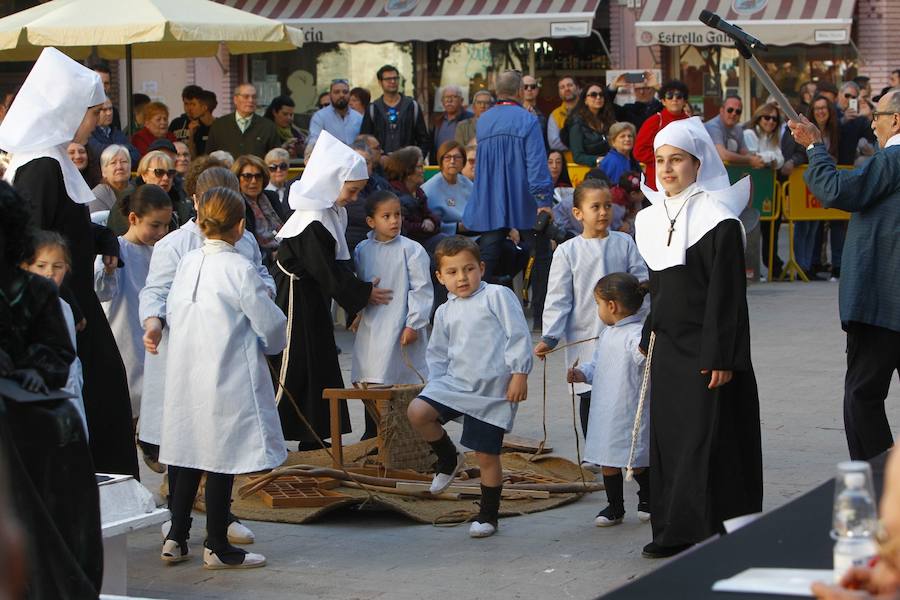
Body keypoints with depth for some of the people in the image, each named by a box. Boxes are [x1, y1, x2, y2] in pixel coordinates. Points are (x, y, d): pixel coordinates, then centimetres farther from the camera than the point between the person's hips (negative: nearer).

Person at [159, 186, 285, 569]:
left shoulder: (188, 263, 3)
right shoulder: (240, 269, -15)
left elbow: (172, 313, 11)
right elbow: (270, 322, -11)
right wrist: (270, 344, 11)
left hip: (185, 373, 6)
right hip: (228, 376, -6)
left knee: (189, 454, 15)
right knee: (222, 456, 1)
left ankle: (176, 538, 19)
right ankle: (217, 547, 7)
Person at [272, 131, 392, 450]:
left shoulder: (332, 214, 7)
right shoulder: (311, 223, -24)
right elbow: (327, 273, -21)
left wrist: (359, 288, 5)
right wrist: (364, 293, -12)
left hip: (313, 301, 10)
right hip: (296, 301, -10)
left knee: (320, 363, 13)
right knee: (291, 367, -5)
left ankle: (312, 435, 20)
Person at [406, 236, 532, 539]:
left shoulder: (497, 296, -3)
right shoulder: (445, 312, 14)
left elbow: (518, 335, -7)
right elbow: (437, 353, 22)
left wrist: (519, 374, -12)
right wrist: (436, 383, 10)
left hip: (493, 390, -5)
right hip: (454, 383, 5)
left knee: (487, 456, 0)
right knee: (417, 411, -20)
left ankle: (488, 516, 18)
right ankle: (449, 459, 7)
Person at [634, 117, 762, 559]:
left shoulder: (717, 220, -12)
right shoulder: (651, 220, 10)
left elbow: (728, 294, -14)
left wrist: (719, 356, -17)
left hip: (706, 351, -7)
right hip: (667, 348, 7)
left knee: (707, 442, -5)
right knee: (667, 436, 9)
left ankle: (711, 536, 2)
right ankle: (673, 533, 17)